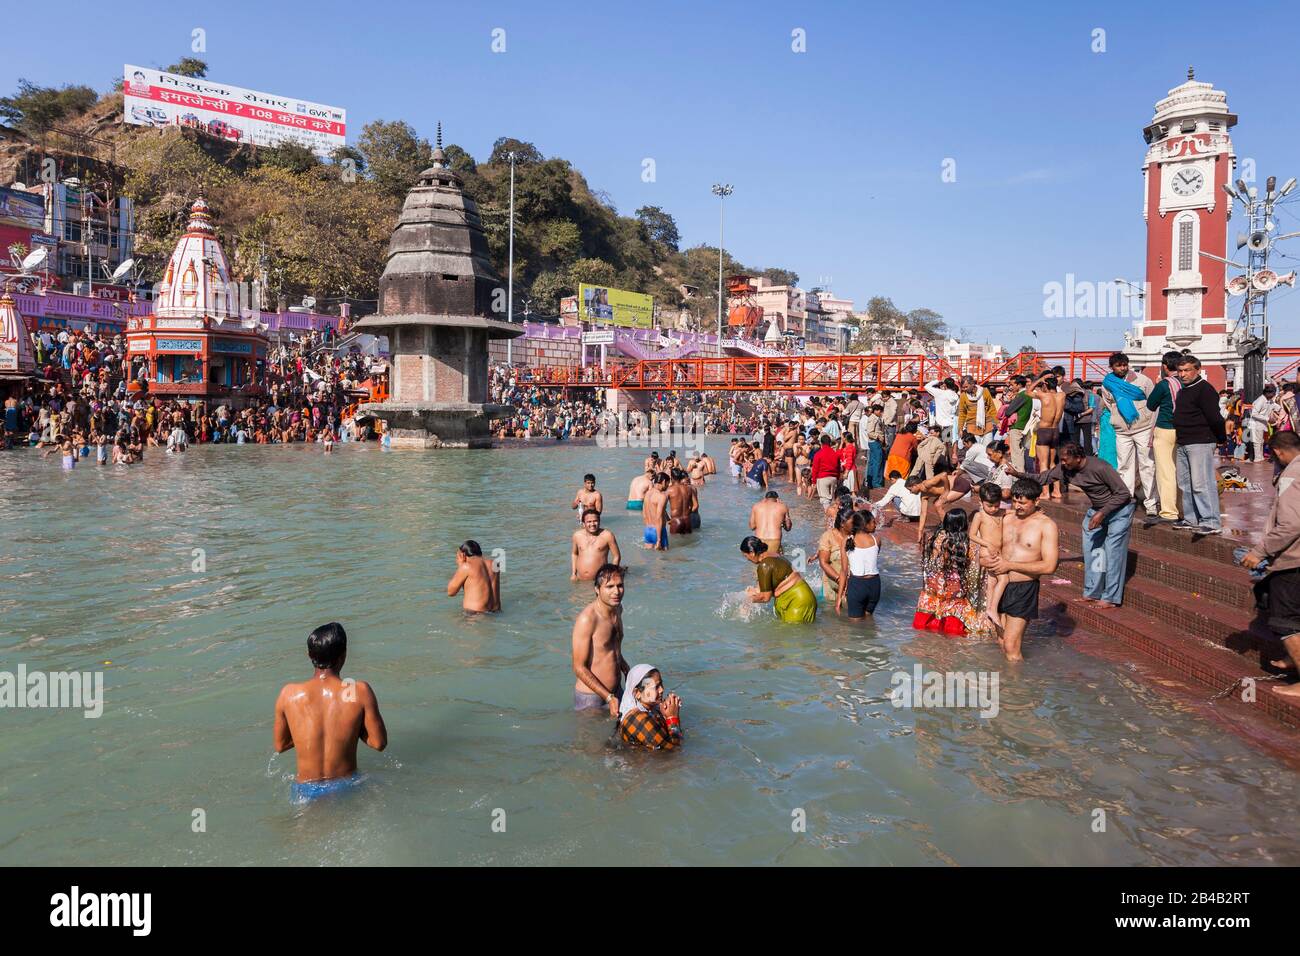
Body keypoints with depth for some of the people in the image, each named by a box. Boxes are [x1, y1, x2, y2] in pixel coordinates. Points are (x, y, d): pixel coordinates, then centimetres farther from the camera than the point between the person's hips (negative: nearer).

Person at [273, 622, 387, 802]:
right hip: (346, 787, -1)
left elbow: (280, 746, 5)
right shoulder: (359, 691, -15)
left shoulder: (289, 694, -9)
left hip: (306, 793, 1)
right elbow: (379, 743, -6)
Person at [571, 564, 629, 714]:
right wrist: (608, 697, -22)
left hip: (616, 690, 7)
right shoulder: (587, 618, -24)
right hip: (591, 696, -7)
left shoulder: (617, 609, 2)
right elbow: (579, 668, -22)